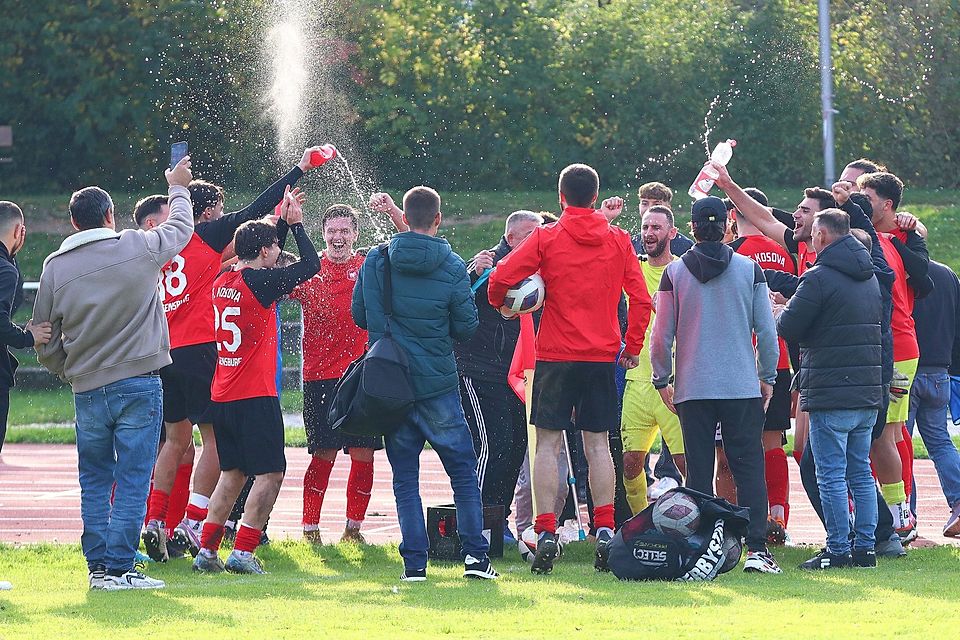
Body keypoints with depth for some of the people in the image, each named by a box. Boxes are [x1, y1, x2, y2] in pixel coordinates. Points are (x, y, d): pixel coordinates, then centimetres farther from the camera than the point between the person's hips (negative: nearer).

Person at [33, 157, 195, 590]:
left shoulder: (55, 267, 1)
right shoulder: (139, 248, -5)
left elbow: (44, 342, 5)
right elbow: (181, 228, 17)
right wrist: (178, 188, 36)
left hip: (87, 390, 3)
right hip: (139, 384, -3)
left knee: (95, 482, 13)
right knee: (132, 479, -2)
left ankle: (97, 566, 12)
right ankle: (119, 567, -6)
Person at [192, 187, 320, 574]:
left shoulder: (222, 281, 9)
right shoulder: (260, 283, -13)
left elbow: (264, 266, 30)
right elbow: (311, 264, -5)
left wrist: (283, 223, 27)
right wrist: (295, 224, 8)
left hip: (221, 397, 8)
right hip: (255, 397, -8)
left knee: (232, 474, 15)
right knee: (270, 474, -2)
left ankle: (207, 551, 11)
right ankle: (243, 552, -10)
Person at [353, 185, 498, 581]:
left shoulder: (375, 262, -3)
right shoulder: (452, 267, -9)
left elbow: (359, 316, 7)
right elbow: (467, 328, -2)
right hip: (438, 385, -2)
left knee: (405, 478, 8)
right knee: (463, 470, 9)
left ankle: (414, 561, 2)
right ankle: (474, 554, 3)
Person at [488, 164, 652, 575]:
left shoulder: (546, 238, -4)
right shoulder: (618, 241, 4)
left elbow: (502, 277, -11)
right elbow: (641, 299, 2)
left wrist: (500, 304, 10)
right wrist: (633, 347, 12)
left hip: (555, 355, -2)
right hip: (602, 356, 2)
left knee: (548, 444, 1)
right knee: (597, 444, 8)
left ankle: (545, 532, -8)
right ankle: (605, 532, 2)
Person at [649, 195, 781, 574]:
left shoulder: (675, 273, 0)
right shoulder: (749, 269, 0)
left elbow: (662, 335, 2)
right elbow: (766, 329, 3)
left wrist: (661, 380, 16)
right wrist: (768, 377, 15)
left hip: (692, 387, 0)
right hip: (743, 387, 0)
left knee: (699, 472, 4)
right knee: (748, 468, 1)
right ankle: (756, 548, -8)